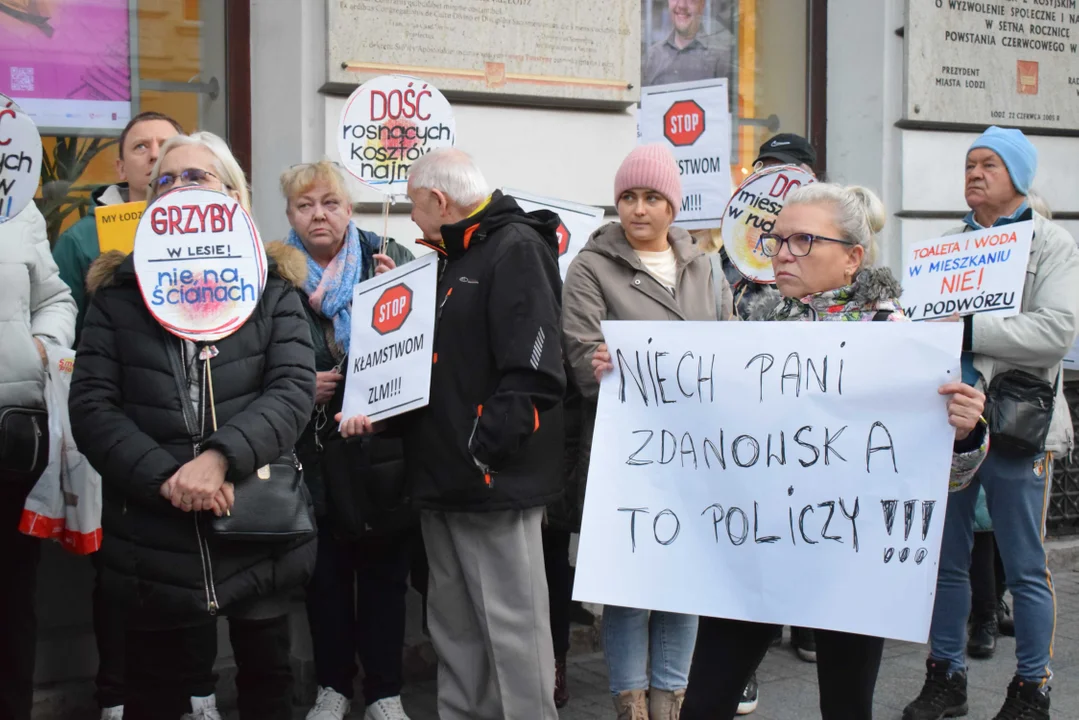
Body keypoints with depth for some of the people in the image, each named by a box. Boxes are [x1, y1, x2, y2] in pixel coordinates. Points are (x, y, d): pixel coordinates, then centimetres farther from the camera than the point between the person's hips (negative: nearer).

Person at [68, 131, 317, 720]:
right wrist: (165, 477, -19)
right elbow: (91, 405, -4)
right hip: (154, 536, 0)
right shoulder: (118, 292, 6)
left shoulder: (271, 287, 4)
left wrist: (220, 456, -24)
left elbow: (293, 388, -9)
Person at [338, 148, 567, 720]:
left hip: (494, 479, -9)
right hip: (445, 478, 9)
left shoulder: (516, 249, -11)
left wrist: (482, 450, -21)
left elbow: (533, 372, -21)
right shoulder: (454, 259, 19)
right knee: (454, 626, 16)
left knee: (510, 627, -2)